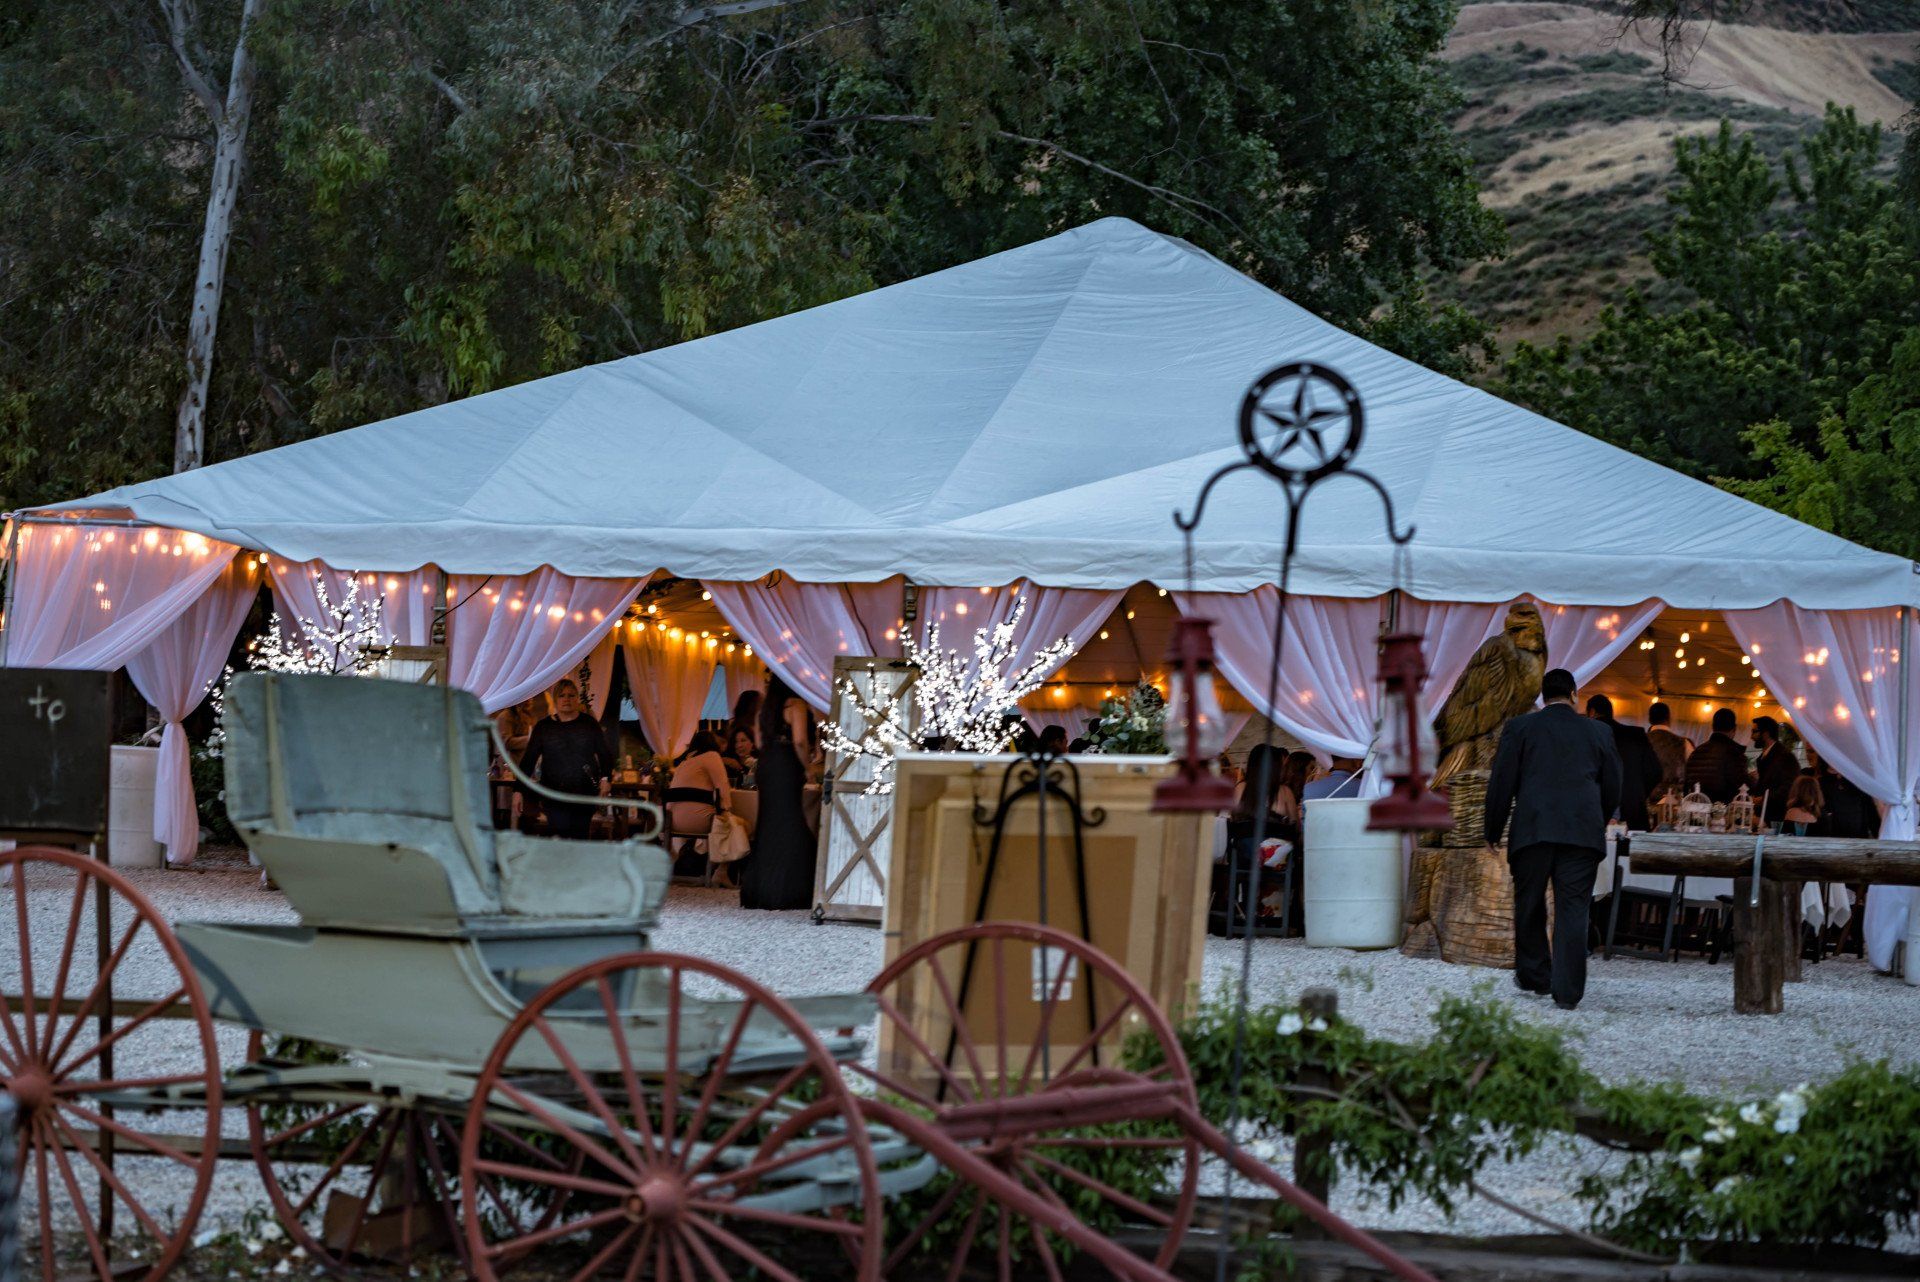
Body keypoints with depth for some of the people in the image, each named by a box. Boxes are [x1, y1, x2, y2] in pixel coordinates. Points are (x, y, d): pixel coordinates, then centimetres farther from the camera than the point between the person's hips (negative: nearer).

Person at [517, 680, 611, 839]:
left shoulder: (589, 724, 7)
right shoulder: (543, 727, 6)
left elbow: (604, 754, 11)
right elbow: (528, 759, 6)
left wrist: (605, 777, -6)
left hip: (585, 791, 1)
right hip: (554, 794, -1)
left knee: (579, 837, 1)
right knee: (561, 831, -18)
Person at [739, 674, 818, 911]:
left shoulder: (767, 705, 14)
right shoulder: (795, 704, -10)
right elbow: (800, 741, -18)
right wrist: (807, 767, -8)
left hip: (766, 765, 8)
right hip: (787, 766, -8)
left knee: (768, 824, 13)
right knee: (789, 825, -4)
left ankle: (757, 889, 14)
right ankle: (782, 892, -6)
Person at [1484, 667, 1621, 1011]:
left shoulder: (1519, 728, 3)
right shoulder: (1599, 733, 9)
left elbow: (1500, 783, 2)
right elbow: (1612, 789, 14)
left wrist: (1493, 832, 10)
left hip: (1532, 831, -1)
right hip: (1583, 833, 1)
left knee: (1529, 906, 14)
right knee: (1573, 911, 0)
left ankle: (1534, 976, 24)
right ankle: (1567, 991, -5)